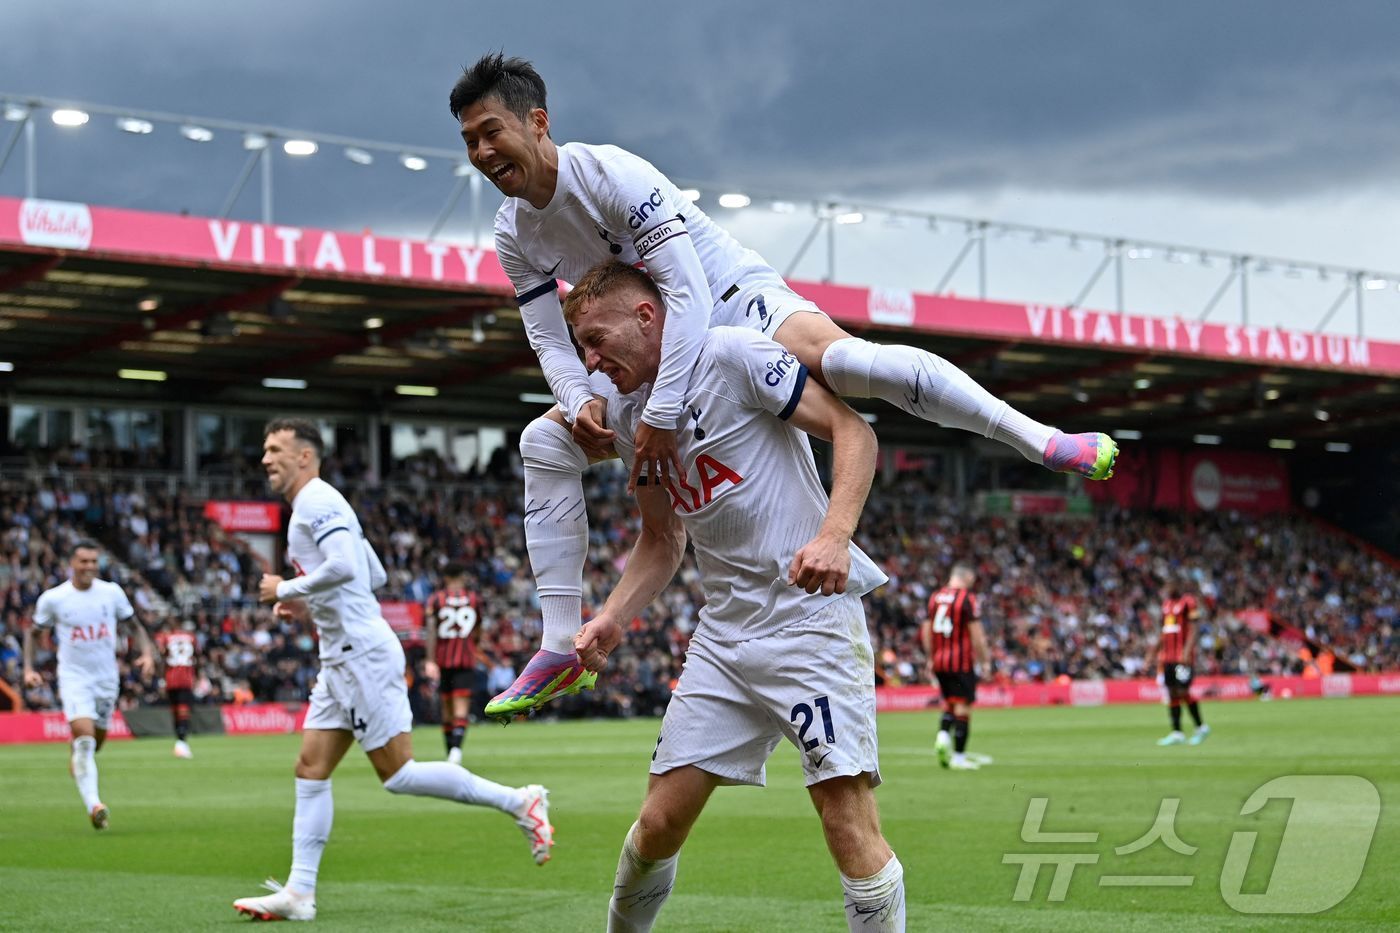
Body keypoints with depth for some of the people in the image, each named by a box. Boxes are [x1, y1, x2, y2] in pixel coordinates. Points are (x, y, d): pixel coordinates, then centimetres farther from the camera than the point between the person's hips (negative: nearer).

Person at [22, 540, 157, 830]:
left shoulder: (112, 592, -1)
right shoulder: (52, 598, -5)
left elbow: (134, 625, 10)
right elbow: (32, 631, 9)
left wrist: (147, 653, -6)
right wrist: (28, 668, -2)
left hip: (107, 678, 3)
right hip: (74, 678, -3)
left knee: (96, 742, 13)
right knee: (84, 737, -21)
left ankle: (77, 763, 50)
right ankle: (94, 806, -29)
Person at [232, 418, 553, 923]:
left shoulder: (316, 501, -10)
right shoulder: (319, 505, 21)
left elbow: (344, 566, -27)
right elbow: (375, 576, 25)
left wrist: (285, 589, -14)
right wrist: (309, 607, 19)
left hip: (362, 654, -10)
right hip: (342, 658, 10)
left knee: (397, 773, -9)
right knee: (311, 770, 6)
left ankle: (518, 801, -3)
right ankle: (298, 892, 5)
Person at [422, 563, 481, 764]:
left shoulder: (435, 600, 3)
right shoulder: (474, 599, 8)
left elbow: (430, 630, -9)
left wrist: (431, 661, -14)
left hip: (443, 658, 1)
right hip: (466, 659, -1)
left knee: (447, 706, 13)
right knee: (461, 705, -10)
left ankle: (450, 751, 18)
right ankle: (456, 746, -31)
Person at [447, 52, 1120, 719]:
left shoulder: (610, 174, -25)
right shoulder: (514, 235, -3)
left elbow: (688, 295, -31)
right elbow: (550, 338, 1)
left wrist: (661, 412, -37)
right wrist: (580, 403, -22)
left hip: (737, 300, -8)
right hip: (661, 351, 8)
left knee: (839, 358, -38)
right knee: (545, 443, -1)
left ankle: (1041, 440, -33)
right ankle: (560, 650, 2)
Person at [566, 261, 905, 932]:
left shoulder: (732, 355, -9)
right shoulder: (627, 411, 13)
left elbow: (853, 431, -11)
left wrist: (833, 536, -26)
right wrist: (609, 620, 8)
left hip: (811, 612, -7)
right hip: (724, 631, 7)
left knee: (849, 823, -15)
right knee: (659, 824, 5)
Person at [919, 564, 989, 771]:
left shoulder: (935, 597, 9)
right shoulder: (967, 598, -9)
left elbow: (926, 632, 14)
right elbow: (976, 635, -11)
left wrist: (931, 658, 23)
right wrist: (985, 660, -2)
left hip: (939, 661, 6)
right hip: (962, 662, -6)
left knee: (949, 701, 21)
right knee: (963, 707, -1)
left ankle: (943, 735, -2)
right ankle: (959, 757, 0)